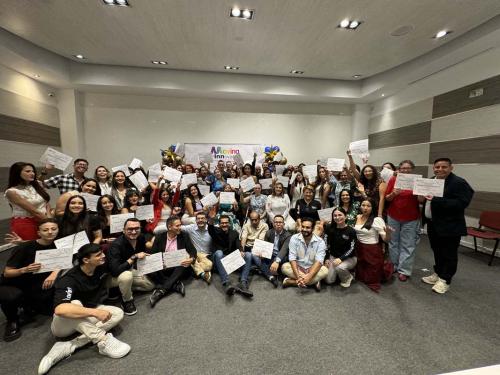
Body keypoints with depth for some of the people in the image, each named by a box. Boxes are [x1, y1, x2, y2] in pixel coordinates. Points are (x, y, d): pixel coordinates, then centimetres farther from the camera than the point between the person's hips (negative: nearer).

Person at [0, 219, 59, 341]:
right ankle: (12, 321, -3)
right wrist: (24, 270, -37)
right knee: (11, 297, -36)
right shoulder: (24, 247, -20)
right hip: (13, 285, -3)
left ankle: (28, 306, 18)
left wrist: (54, 274, -31)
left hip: (36, 286, 3)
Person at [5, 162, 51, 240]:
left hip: (44, 221, 4)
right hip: (25, 224, -4)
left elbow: (47, 203, 4)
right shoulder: (11, 192, -9)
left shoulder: (36, 185, 7)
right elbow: (32, 210, -14)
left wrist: (49, 219, -11)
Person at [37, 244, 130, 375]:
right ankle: (104, 341, -35)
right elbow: (59, 309, -45)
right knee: (75, 304, -37)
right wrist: (95, 312, -47)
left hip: (87, 318, 6)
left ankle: (68, 347, -22)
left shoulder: (101, 267, -13)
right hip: (63, 324, -6)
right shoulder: (69, 280, -30)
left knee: (118, 313, -18)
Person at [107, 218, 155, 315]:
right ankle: (127, 301, -10)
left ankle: (123, 288, 13)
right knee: (126, 276, -37)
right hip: (112, 276, -6)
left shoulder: (141, 238, -13)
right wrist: (134, 257, -38)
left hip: (131, 270, 6)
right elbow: (115, 271, -40)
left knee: (150, 285, 3)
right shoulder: (116, 245, -32)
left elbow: (144, 254, 7)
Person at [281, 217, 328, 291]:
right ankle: (314, 282, -23)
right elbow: (292, 259, -17)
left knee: (324, 270, -30)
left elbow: (319, 261, -22)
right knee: (285, 267, -28)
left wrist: (309, 276, -36)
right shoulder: (294, 238, -11)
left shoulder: (320, 241, -12)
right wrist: (298, 277, -30)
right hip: (298, 268, 0)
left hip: (312, 269, 0)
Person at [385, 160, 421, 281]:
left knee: (408, 245, 3)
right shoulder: (393, 179, -3)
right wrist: (393, 194, -20)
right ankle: (394, 266, 27)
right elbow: (387, 198, 0)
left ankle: (404, 270, 14)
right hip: (393, 217, 1)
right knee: (393, 242, 12)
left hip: (411, 219, -1)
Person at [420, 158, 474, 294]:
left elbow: (461, 203, -24)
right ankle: (438, 274, 33)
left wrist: (436, 200, -30)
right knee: (437, 251, 19)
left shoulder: (459, 183, -13)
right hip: (433, 224, 7)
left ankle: (445, 280, 18)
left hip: (449, 226, -7)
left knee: (449, 254, 6)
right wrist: (422, 198, -2)